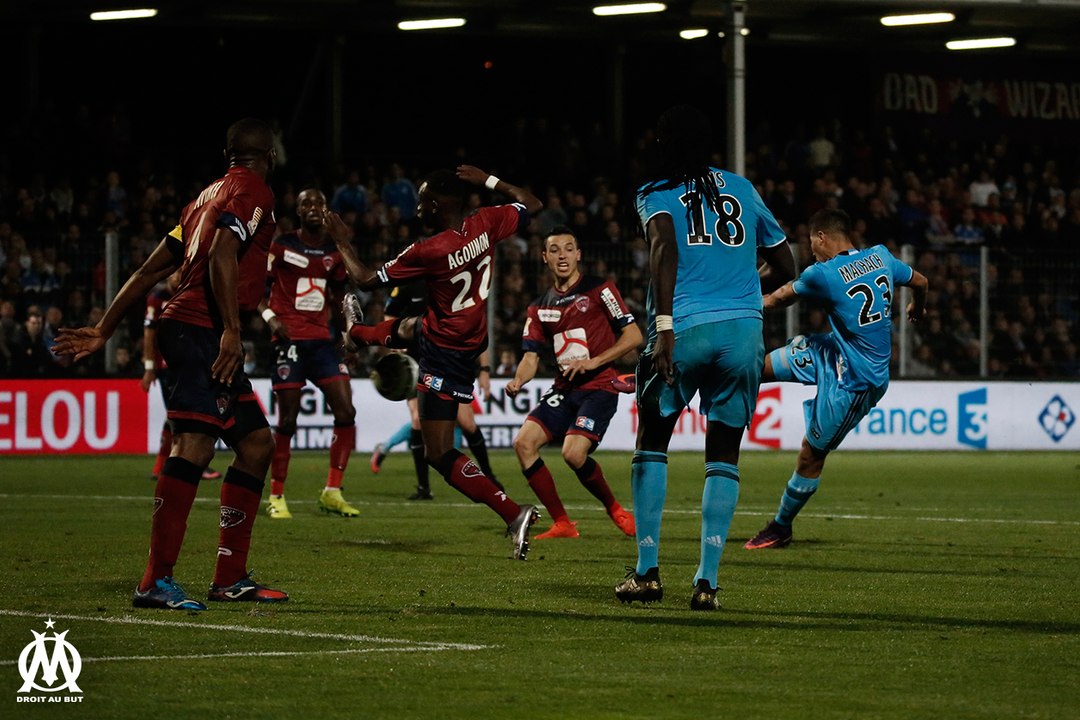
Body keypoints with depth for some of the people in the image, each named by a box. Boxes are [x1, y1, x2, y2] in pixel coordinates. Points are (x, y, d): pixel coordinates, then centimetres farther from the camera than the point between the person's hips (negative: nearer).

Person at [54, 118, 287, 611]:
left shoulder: (210, 194, 24)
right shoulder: (251, 192, -2)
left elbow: (151, 270, 24)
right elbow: (222, 256, -20)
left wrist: (103, 330, 25)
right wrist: (231, 330, -25)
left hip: (185, 327, 10)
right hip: (203, 331, -10)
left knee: (256, 445, 12)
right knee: (193, 445, -19)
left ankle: (229, 578, 14)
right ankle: (156, 582, -28)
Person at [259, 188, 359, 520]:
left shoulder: (335, 251, 11)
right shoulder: (282, 245, -2)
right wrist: (270, 317, -17)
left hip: (321, 339, 5)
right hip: (289, 339, -5)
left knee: (345, 411, -6)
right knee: (287, 420, -5)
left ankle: (332, 492, 4)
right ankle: (276, 497, 6)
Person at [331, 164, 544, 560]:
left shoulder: (427, 252, -29)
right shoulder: (485, 224, -14)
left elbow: (366, 280, -14)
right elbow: (531, 204, 7)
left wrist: (342, 243, 2)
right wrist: (488, 180, 11)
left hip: (444, 354, -9)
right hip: (473, 333, 9)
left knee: (439, 454, -7)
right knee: (406, 327, 39)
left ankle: (513, 512, -18)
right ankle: (357, 331, 75)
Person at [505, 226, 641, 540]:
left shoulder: (599, 289, -2)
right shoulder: (540, 308, 14)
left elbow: (633, 336, -5)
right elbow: (531, 357, 10)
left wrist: (594, 361, -16)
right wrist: (518, 381, -12)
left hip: (598, 388, -6)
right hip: (563, 389, 6)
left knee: (573, 453, -24)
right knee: (524, 442, -12)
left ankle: (614, 509, 4)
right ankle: (562, 523, -5)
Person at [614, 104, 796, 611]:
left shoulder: (657, 194, 6)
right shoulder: (741, 189, 17)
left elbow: (665, 245, -15)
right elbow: (785, 268, 22)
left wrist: (664, 326, -22)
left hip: (684, 328, -2)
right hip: (744, 331, 2)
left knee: (651, 444, 16)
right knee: (723, 456, 10)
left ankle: (647, 571, 10)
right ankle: (707, 580, 0)